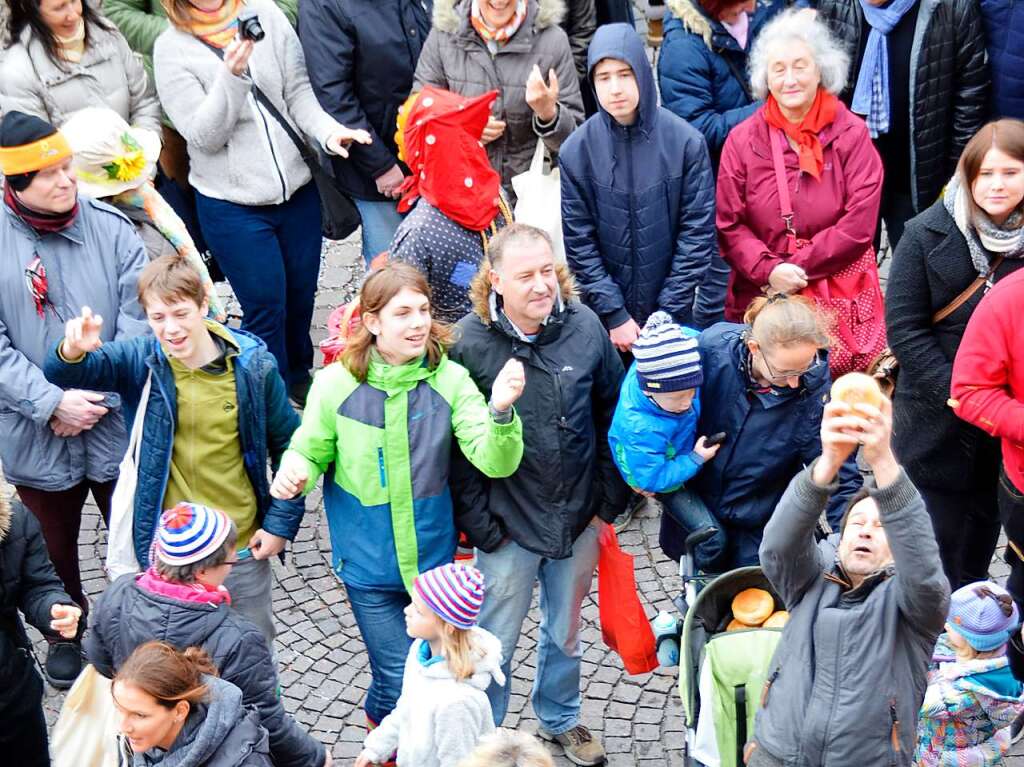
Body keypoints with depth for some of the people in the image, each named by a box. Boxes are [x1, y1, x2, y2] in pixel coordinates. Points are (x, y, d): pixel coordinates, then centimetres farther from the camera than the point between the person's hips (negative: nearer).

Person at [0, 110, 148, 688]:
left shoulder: (110, 228, -8)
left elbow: (137, 320, -9)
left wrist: (96, 395, -16)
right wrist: (54, 403, -20)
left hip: (117, 424, 0)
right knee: (55, 548, 21)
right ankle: (67, 634, 45)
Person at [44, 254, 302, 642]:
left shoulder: (252, 364, -11)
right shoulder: (142, 361, -10)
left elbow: (287, 445, -1)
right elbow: (60, 374, -17)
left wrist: (281, 522, -4)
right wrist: (72, 351, -40)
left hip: (242, 549, 0)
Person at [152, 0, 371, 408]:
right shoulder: (171, 49, -7)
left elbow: (299, 92, 1)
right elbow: (204, 136, -14)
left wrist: (328, 131, -17)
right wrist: (231, 75, -28)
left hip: (297, 189, 3)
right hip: (232, 206, -3)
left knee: (301, 296, 15)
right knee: (266, 306, 1)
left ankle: (299, 377, 39)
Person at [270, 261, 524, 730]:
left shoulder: (449, 379, -13)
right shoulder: (335, 384, -13)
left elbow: (495, 463, -19)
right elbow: (311, 453, 1)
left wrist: (501, 411, -39)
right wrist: (294, 471, -22)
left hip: (433, 557, 2)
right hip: (368, 563, -2)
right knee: (400, 683, 0)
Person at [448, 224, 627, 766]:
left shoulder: (584, 325, -9)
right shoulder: (469, 341, -17)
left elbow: (612, 416, 2)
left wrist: (608, 502, 3)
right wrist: (480, 526, -11)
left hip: (578, 517, 3)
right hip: (508, 524, -3)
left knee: (564, 632, 24)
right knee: (495, 643, 13)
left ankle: (559, 719, 49)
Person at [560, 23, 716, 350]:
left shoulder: (685, 142, -10)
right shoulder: (576, 151, -8)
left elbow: (698, 232, -7)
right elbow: (579, 241, -5)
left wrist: (667, 313, -9)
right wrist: (614, 314, -9)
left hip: (672, 316, 0)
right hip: (604, 315, 0)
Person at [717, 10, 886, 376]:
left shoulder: (851, 133, -1)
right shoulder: (743, 140, 3)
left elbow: (860, 223, -7)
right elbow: (729, 224, 0)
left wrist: (799, 267, -12)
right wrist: (769, 271, -15)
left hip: (842, 298, -1)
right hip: (762, 295, 1)